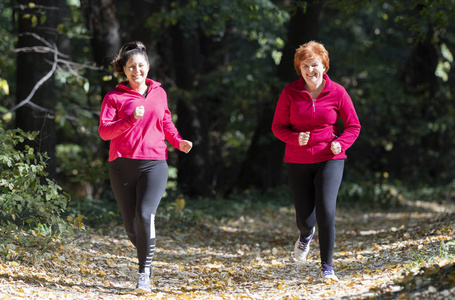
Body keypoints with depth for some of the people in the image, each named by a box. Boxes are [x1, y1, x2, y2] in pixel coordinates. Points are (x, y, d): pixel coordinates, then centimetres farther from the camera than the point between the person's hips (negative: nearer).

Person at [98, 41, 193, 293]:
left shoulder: (159, 92, 13)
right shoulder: (114, 97, 3)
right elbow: (104, 131, -5)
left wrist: (178, 141, 9)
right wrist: (131, 119, -18)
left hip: (154, 163, 0)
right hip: (122, 165, 0)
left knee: (145, 215, -20)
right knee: (130, 224, 3)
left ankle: (145, 272, -13)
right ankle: (144, 253, 34)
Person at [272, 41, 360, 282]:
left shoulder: (337, 92, -3)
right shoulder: (290, 92, -3)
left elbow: (353, 126, 4)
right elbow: (278, 126, 3)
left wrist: (341, 143, -16)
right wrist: (296, 138, -18)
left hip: (330, 160, -1)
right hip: (298, 162, 1)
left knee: (326, 212, -16)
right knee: (305, 218, 3)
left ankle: (327, 266, -2)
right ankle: (306, 235, 44)